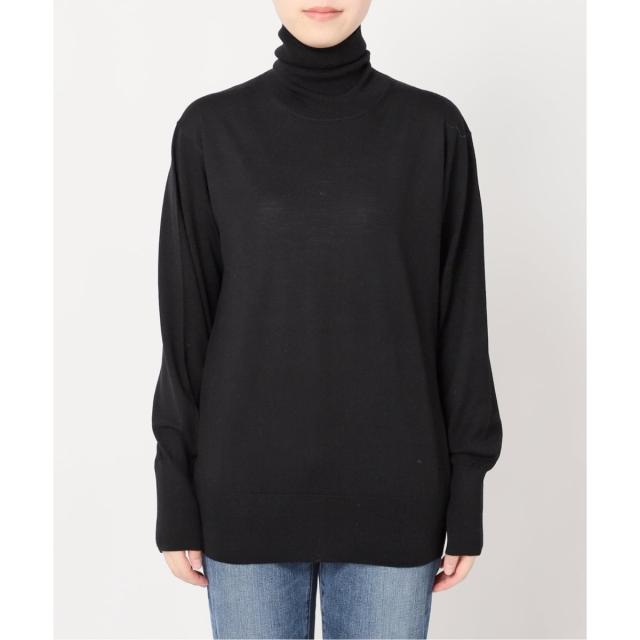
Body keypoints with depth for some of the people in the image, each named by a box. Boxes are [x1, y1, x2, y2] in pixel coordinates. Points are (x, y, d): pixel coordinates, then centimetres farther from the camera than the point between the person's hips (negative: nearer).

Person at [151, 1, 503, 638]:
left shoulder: (433, 128, -1)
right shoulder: (211, 129, 0)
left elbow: (460, 320, 0)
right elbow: (185, 322, 1)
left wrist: (466, 499, 0)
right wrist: (177, 501, 1)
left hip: (391, 494, 0)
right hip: (247, 494, 1)